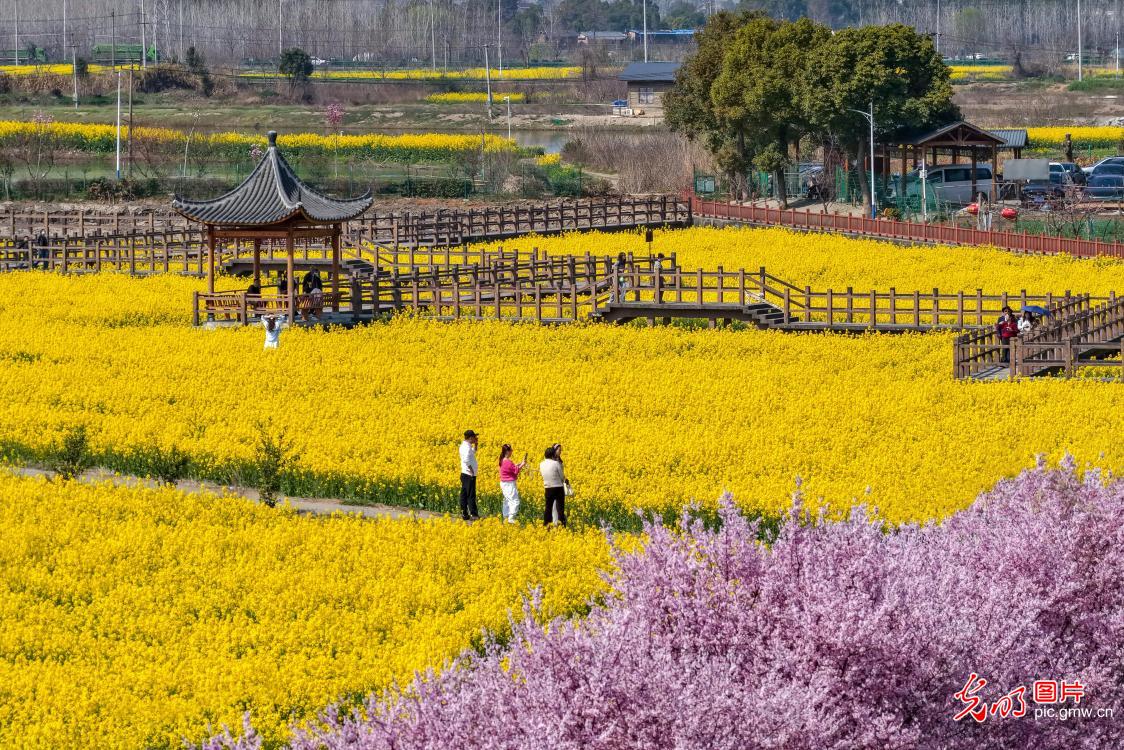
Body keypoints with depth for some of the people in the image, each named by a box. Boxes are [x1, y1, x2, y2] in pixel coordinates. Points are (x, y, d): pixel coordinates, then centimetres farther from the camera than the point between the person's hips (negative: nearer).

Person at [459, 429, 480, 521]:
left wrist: (476, 444, 18)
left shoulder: (464, 446, 12)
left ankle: (464, 514, 14)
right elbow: (466, 460, -33)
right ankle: (473, 515, -6)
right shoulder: (467, 447, -19)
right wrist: (471, 470, -23)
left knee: (464, 495, 10)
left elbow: (473, 452, 31)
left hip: (464, 474, 10)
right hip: (469, 475, -10)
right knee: (471, 495, -7)